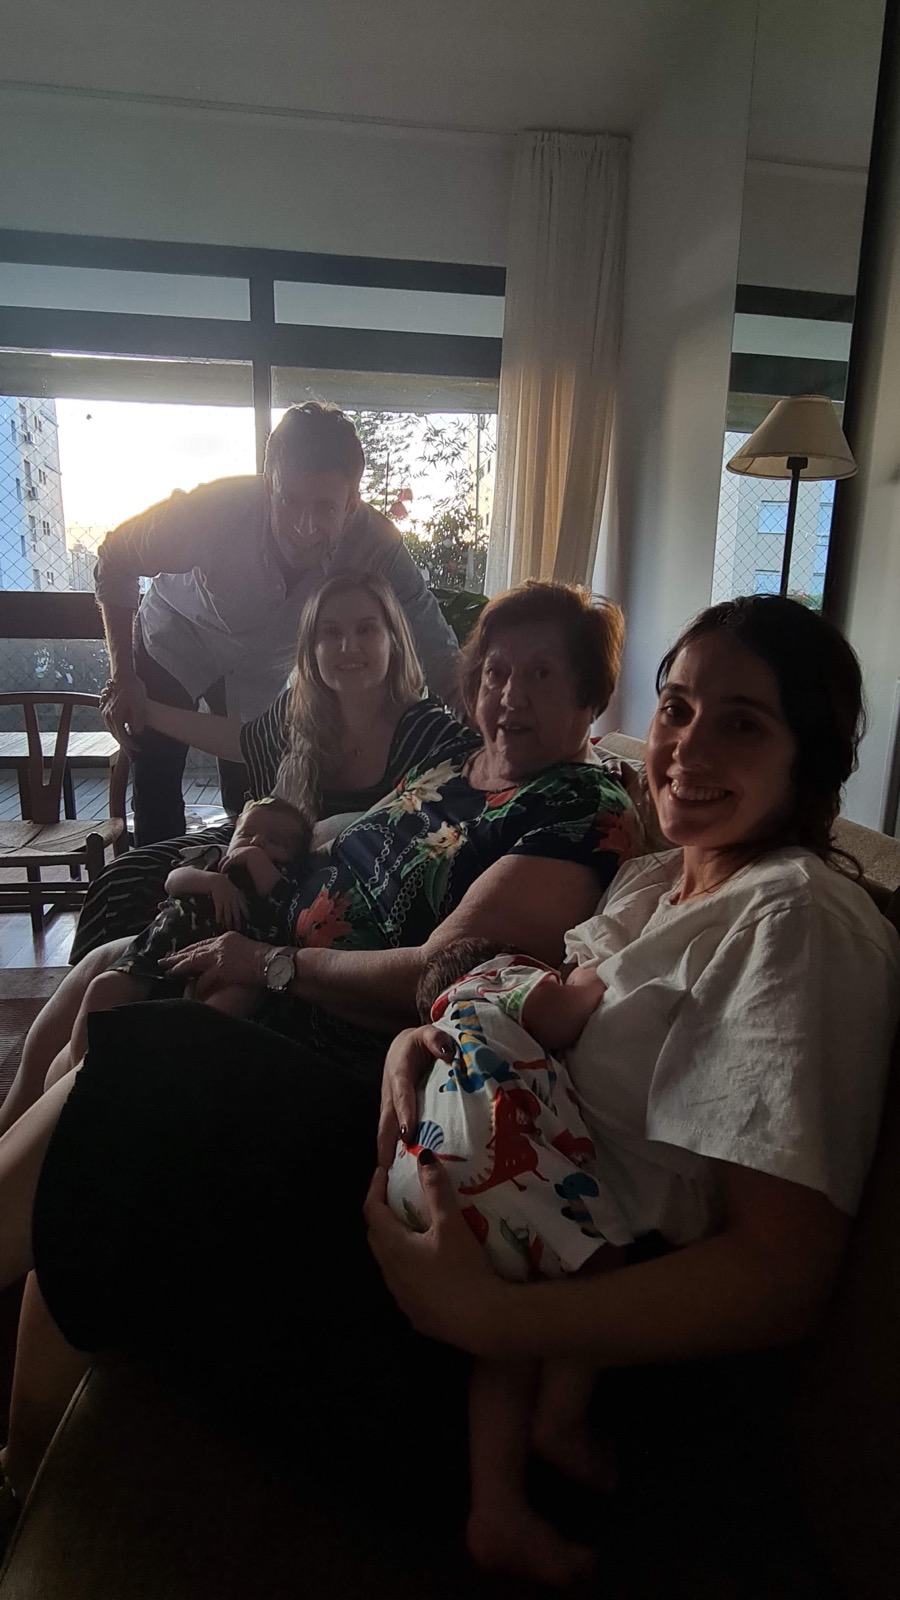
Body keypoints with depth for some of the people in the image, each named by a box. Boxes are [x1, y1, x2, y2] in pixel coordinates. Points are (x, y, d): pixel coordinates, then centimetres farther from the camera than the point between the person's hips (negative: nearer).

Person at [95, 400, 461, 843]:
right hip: (174, 643, -1)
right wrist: (122, 678, -20)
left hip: (264, 666, 2)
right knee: (156, 791, -2)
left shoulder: (375, 546, -33)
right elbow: (114, 560, -19)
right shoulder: (216, 508, -37)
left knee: (251, 795, 3)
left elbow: (439, 659, -27)